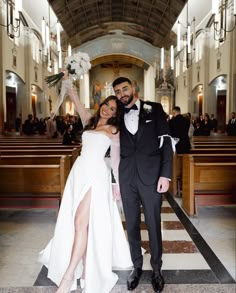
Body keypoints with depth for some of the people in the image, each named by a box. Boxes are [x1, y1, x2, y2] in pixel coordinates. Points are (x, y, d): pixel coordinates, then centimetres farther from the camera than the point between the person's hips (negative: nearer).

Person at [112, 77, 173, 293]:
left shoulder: (154, 109, 3)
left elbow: (166, 142, -1)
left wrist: (165, 174, -9)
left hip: (151, 176, -2)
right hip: (127, 178, 3)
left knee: (153, 224, 7)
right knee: (132, 225, 12)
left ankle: (156, 269, 27)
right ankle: (137, 266, 30)